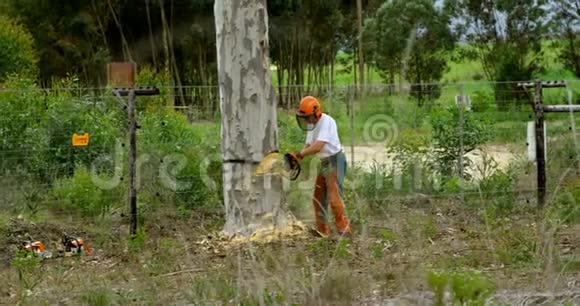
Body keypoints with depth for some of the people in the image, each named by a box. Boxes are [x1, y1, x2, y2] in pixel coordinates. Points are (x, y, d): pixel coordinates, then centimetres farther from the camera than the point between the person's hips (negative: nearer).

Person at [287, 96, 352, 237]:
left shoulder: (326, 122, -21)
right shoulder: (312, 124, 7)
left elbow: (318, 147, -30)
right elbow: (309, 146, 4)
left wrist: (298, 154, -29)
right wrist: (296, 159, -12)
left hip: (335, 160, -9)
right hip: (324, 162, 9)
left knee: (334, 197, -14)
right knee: (318, 198, 10)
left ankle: (345, 230, -11)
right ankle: (322, 231, 16)